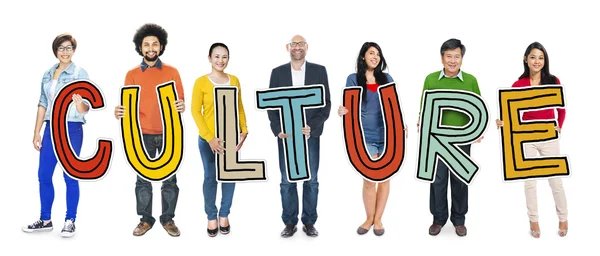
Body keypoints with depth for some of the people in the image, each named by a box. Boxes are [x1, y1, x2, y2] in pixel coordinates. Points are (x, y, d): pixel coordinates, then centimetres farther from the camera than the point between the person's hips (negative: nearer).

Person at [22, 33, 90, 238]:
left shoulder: (80, 73, -5)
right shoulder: (48, 74, 11)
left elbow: (86, 108, -10)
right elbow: (43, 104, 13)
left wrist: (81, 104, -33)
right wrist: (36, 132, 11)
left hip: (72, 129, -6)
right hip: (51, 128, 6)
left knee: (70, 176, 0)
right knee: (43, 175, 9)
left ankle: (70, 221, 11)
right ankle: (45, 220, 23)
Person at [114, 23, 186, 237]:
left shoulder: (172, 72, 5)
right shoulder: (132, 74, 5)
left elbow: (180, 99, 6)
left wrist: (181, 106, -18)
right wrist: (119, 111, -18)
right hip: (143, 135, 0)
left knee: (169, 179, 5)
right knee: (143, 180, 5)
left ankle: (168, 219, 17)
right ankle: (145, 220, 18)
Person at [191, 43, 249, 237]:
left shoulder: (234, 80, 2)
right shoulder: (201, 82, -8)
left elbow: (239, 108, 8)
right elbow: (195, 111, -8)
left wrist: (244, 130, -5)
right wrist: (210, 138, -15)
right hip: (208, 139, -3)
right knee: (210, 177, 6)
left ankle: (224, 215, 27)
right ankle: (211, 217, 22)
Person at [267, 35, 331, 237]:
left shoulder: (319, 71, 4)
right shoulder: (277, 72, 7)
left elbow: (326, 104, 1)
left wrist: (312, 126, -12)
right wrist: (278, 129, -9)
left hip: (310, 133, 0)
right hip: (286, 134, 1)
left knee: (311, 180, 5)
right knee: (287, 181, 4)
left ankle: (309, 222, 17)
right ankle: (290, 223, 15)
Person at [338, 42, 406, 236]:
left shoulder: (387, 78, 10)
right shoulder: (353, 79, 4)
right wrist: (342, 112, -19)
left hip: (388, 135, 2)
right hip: (366, 136, -2)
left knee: (384, 178, 5)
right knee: (369, 180, -2)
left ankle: (378, 219, 18)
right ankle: (369, 218, 17)